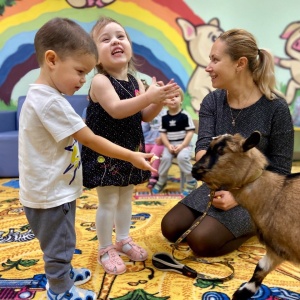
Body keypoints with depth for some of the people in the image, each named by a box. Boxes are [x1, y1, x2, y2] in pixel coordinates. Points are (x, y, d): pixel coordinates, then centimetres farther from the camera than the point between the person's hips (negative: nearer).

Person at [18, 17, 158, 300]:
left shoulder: (40, 95, 4)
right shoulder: (50, 100, -27)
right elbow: (91, 140, -23)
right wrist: (131, 156, -15)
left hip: (52, 189, 10)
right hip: (51, 194, -10)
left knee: (59, 243, 27)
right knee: (58, 244, 11)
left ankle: (60, 274, 48)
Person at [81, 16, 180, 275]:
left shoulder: (135, 81, 4)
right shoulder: (100, 81, -16)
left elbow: (145, 116, 4)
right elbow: (116, 110, -31)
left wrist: (161, 100, -14)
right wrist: (149, 96, -37)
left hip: (130, 150, 7)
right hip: (105, 153, -6)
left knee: (126, 198, 18)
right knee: (108, 202, 2)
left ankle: (123, 240, 36)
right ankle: (105, 250, 21)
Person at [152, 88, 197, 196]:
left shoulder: (185, 115, -8)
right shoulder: (164, 117, 1)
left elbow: (190, 132, -8)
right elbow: (163, 133, 4)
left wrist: (182, 146, -16)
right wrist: (168, 146, -11)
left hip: (184, 144, -3)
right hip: (169, 145, 3)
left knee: (182, 157, -29)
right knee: (165, 158, -20)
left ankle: (191, 181, -7)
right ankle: (161, 181, 5)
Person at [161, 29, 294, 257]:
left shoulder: (276, 108, -17)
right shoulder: (211, 102, -4)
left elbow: (280, 172, -13)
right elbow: (203, 147, -17)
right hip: (219, 186, 5)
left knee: (201, 240, -20)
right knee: (171, 228, -6)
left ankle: (258, 225, 7)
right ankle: (227, 221, 16)